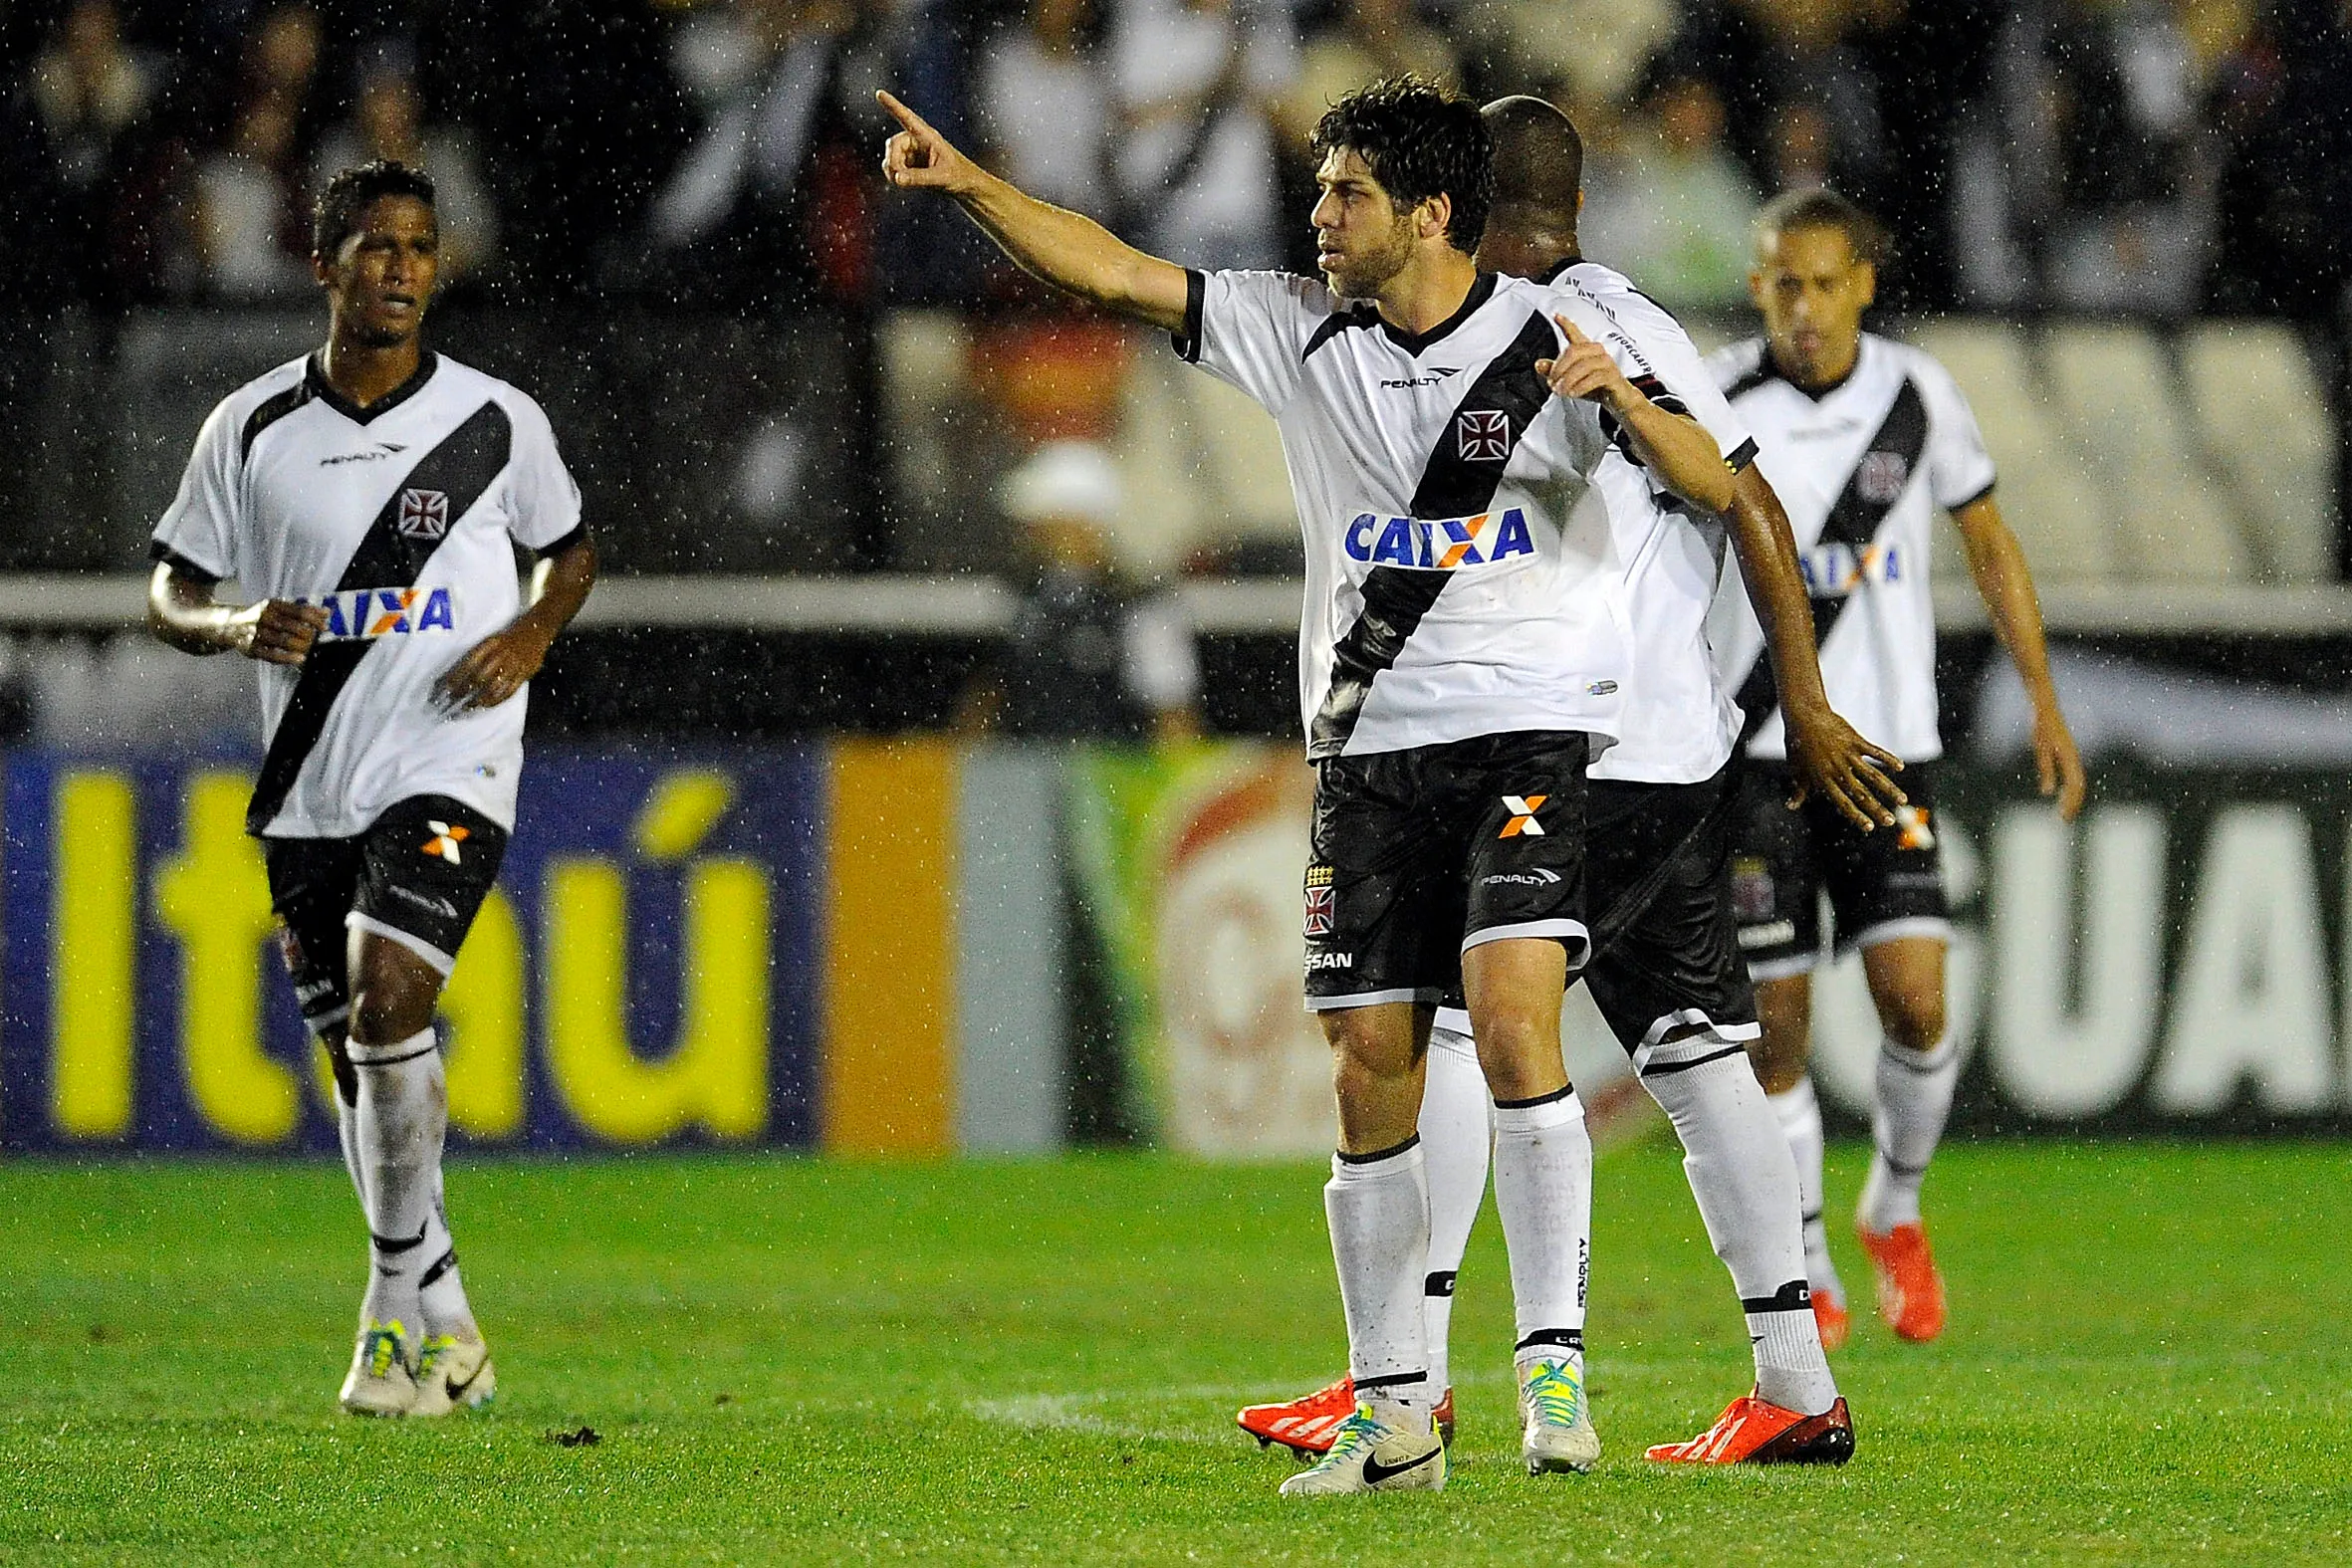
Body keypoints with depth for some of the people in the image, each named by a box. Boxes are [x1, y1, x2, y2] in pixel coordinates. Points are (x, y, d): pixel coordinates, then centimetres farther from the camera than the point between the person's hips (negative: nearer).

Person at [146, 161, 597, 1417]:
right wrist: (240, 629, -14)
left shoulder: (497, 422, -1)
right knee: (356, 1064, 7)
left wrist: (530, 634, -5)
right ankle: (439, 1323, 21)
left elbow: (569, 552, 16)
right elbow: (170, 595, 8)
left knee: (387, 1002, -22)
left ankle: (399, 1297, -11)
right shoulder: (251, 429, 2)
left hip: (449, 767, -3)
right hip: (307, 785, 3)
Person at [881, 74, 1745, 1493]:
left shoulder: (1555, 337, -3)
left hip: (1531, 734, -4)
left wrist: (1620, 397, -26)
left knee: (1513, 1017, -23)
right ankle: (1395, 1415, 10)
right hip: (1369, 748, 4)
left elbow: (1712, 488, -8)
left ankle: (1555, 1362, -17)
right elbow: (1118, 275, 3)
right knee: (1371, 1078, 2)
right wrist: (969, 184, -7)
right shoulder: (1299, 329, 7)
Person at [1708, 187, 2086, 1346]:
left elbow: (1989, 542, 11)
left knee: (1913, 998, -11)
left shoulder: (1917, 395, -1)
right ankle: (1807, 1272, 14)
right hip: (1751, 750, -1)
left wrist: (2045, 703, 8)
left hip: (1888, 748, 1)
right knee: (1777, 1023, -2)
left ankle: (1897, 1207, 16)